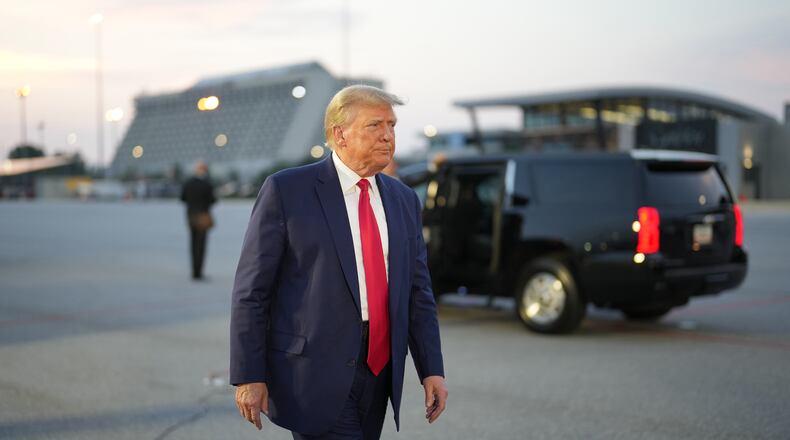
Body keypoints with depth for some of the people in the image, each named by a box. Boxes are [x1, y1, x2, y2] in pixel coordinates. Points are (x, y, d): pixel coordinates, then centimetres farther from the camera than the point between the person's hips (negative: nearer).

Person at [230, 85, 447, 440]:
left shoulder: (403, 200, 10)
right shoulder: (286, 190, -6)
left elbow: (417, 292, 11)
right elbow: (251, 290, -6)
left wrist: (431, 369, 4)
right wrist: (248, 376, -10)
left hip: (378, 370, 6)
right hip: (314, 370, -6)